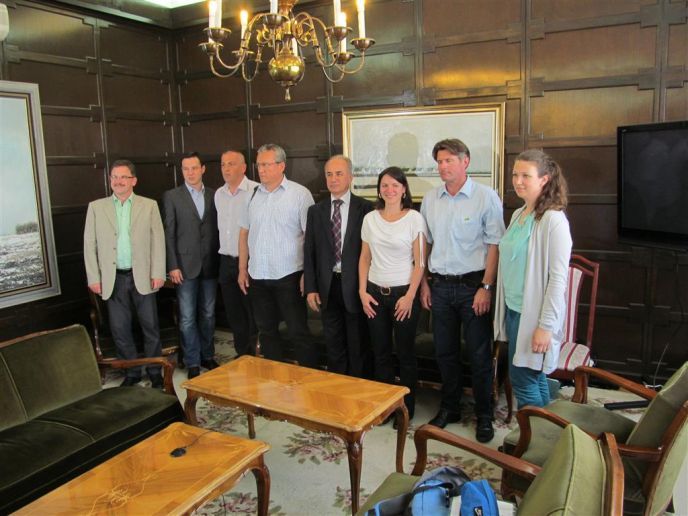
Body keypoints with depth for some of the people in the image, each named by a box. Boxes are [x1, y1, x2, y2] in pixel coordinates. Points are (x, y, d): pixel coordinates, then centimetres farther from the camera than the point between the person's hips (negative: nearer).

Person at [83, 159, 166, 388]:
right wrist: (93, 278, -1)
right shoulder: (96, 207, 5)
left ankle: (155, 372, 20)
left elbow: (158, 241, 0)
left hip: (142, 277, -1)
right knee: (120, 329, 8)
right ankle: (132, 372, 24)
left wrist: (158, 273, -6)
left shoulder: (149, 206, 3)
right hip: (114, 279, 1)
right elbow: (89, 244, 5)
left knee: (150, 326, 6)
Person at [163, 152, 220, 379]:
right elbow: (169, 233, -3)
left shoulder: (214, 195, 7)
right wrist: (172, 266, -8)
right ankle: (192, 363, 13)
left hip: (210, 264, 3)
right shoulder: (171, 196, 0)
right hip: (185, 265, -2)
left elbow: (218, 229, 7)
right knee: (188, 318, 2)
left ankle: (208, 356, 27)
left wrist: (221, 260, 1)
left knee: (208, 314, 13)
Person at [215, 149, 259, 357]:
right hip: (226, 261, 7)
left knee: (254, 314, 4)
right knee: (234, 314, 15)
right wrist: (225, 252, 17)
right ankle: (242, 356, 29)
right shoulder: (218, 194, 10)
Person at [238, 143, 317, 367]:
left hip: (288, 275, -5)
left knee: (298, 332, 1)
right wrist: (242, 269, 10)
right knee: (266, 331, 14)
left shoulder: (300, 194, -7)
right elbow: (244, 233, 13)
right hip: (258, 276, 5)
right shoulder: (253, 195, 9)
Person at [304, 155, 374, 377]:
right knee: (333, 346, 13)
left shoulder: (365, 208, -4)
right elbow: (309, 251, 7)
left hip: (355, 285, -3)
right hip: (328, 285, 3)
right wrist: (310, 288, 1)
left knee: (358, 346, 9)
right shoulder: (316, 211, 6)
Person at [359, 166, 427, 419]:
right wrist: (362, 292, 2)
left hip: (403, 293, -3)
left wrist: (410, 296, -11)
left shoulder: (414, 219, -5)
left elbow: (420, 262, -6)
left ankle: (406, 408, 21)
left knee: (405, 353, 6)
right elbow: (365, 258, 9)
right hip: (375, 293, 3)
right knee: (380, 353, 11)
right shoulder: (370, 218, 5)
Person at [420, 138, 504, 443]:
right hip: (440, 286, 4)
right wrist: (424, 283, 10)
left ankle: (484, 415, 22)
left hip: (473, 285, -4)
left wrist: (486, 287, -13)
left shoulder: (486, 197, -7)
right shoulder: (430, 200, 7)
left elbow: (495, 245, -9)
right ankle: (449, 408, 30)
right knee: (444, 352, 13)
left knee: (479, 354, 4)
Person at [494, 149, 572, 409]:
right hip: (512, 309, 8)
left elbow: (558, 277, -18)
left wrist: (546, 326, -19)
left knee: (524, 379, 0)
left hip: (533, 313, -8)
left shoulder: (553, 219, -15)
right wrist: (504, 310, 16)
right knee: (534, 377, 16)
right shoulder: (518, 214, 9)